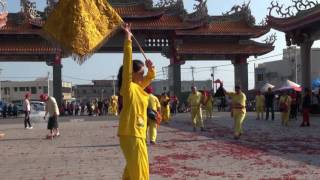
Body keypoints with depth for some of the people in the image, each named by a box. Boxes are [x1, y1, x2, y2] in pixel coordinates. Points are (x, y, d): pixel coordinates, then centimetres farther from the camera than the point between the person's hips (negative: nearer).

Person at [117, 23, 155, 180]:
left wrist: (150, 68, 3)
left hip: (137, 134, 9)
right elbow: (127, 63, -20)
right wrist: (128, 38, -21)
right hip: (130, 135, -9)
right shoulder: (128, 87, -11)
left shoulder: (138, 87, 12)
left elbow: (151, 77, 25)